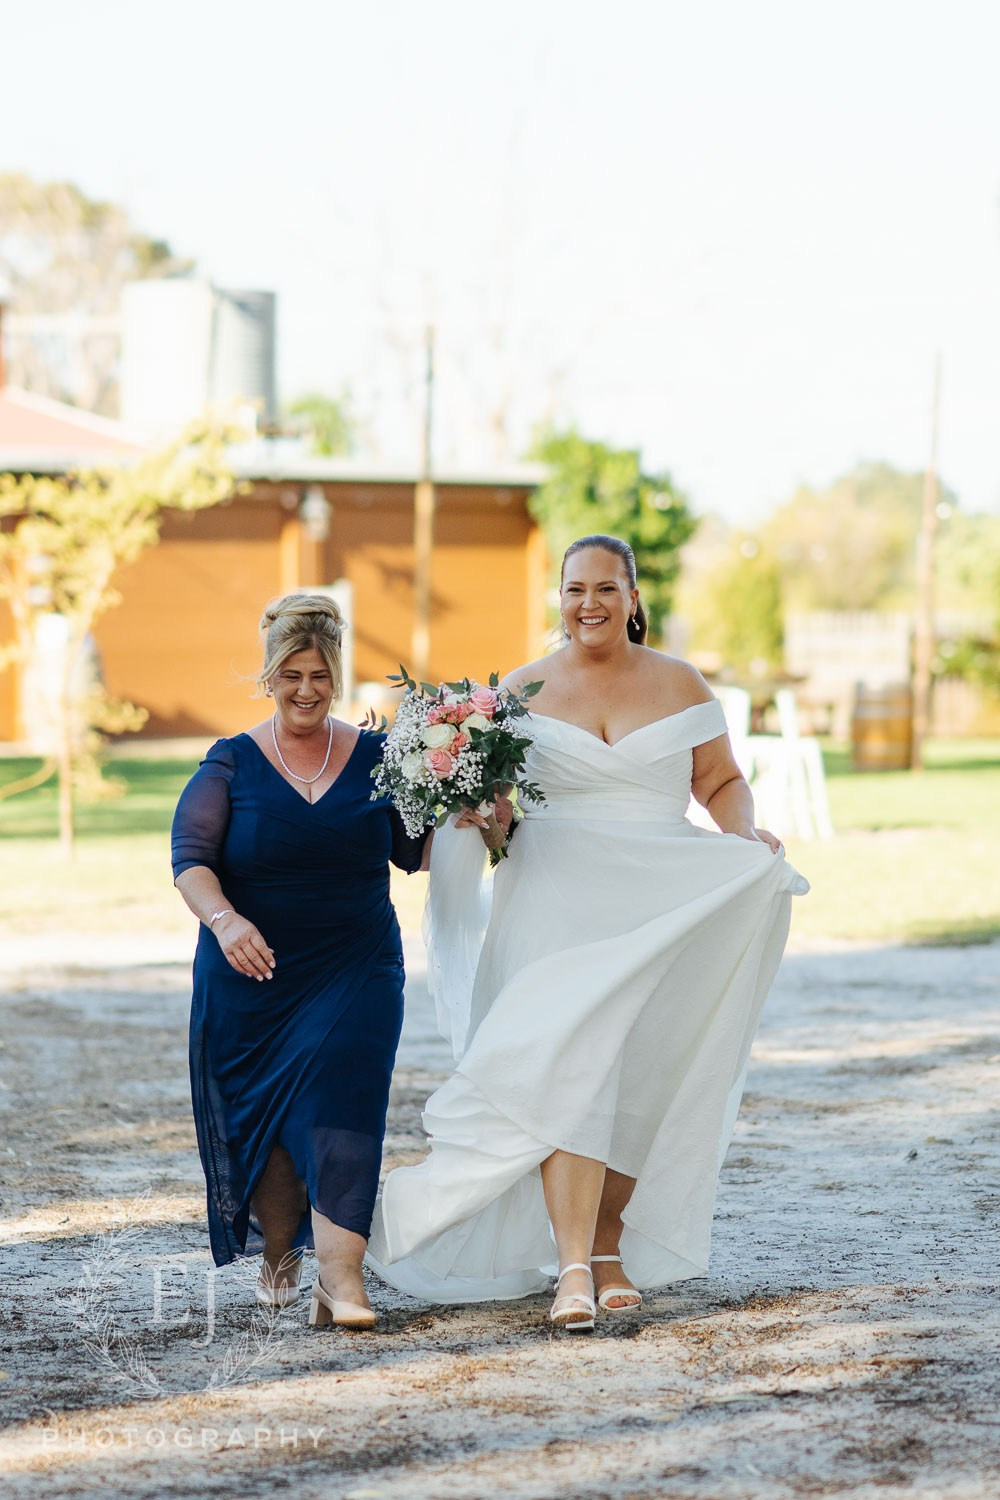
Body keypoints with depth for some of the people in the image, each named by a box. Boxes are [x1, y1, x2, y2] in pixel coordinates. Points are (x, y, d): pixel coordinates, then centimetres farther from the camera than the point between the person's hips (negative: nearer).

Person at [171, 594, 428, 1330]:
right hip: (252, 978, 0)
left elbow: (414, 849, 8)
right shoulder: (232, 765, 0)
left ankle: (340, 1278, -20)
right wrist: (223, 918, -27)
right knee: (259, 1125, 6)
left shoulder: (375, 757, 5)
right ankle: (278, 1253, 31)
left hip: (356, 972, 0)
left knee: (342, 1105, -16)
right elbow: (190, 858, -9)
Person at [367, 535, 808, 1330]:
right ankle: (573, 1268, -22)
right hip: (555, 906, -1)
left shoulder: (679, 685, 8)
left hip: (658, 908, 2)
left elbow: (722, 781, 11)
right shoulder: (524, 690, 7)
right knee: (566, 1067, -17)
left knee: (638, 1082, 4)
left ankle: (609, 1249, 20)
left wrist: (746, 832, -8)